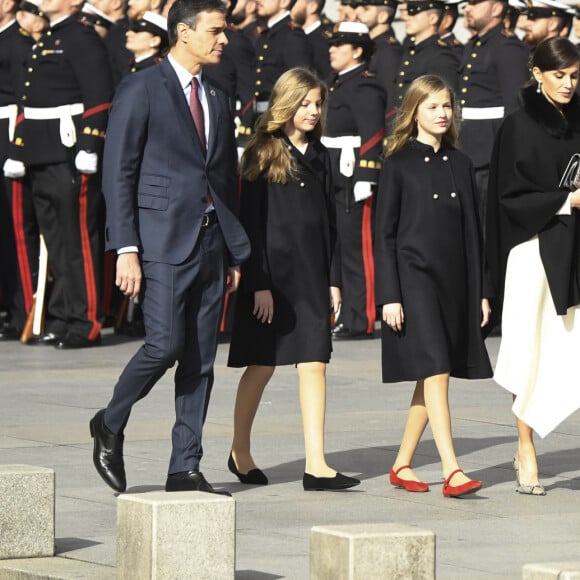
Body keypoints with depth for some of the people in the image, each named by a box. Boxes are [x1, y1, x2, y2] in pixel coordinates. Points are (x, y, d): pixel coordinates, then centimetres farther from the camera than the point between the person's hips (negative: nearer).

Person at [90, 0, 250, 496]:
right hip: (163, 241, -6)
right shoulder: (141, 90, -4)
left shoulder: (217, 99, 17)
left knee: (201, 359, 3)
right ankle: (110, 425, 10)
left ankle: (185, 468, 7)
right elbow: (118, 173, -8)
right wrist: (126, 249, -15)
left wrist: (236, 251, 15)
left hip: (210, 241, 7)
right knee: (166, 344, -15)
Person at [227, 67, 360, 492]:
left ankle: (316, 466, -7)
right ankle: (240, 453, 24)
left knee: (315, 364, -4)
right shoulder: (264, 155, -5)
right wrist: (260, 284, -13)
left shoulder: (318, 156, 11)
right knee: (262, 366, 6)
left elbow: (328, 221, 15)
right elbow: (251, 221, -9)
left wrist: (332, 279, 10)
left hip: (311, 274, 4)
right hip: (271, 275, -4)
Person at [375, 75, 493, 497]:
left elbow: (472, 232, 14)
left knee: (432, 379, 8)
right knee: (435, 371, -14)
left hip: (454, 280, 5)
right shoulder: (399, 165, -2)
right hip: (414, 276, -5)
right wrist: (389, 296, -9)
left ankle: (402, 465, 18)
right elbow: (385, 234, -3)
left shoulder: (461, 164, 11)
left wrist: (481, 291, 10)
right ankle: (452, 471, -18)